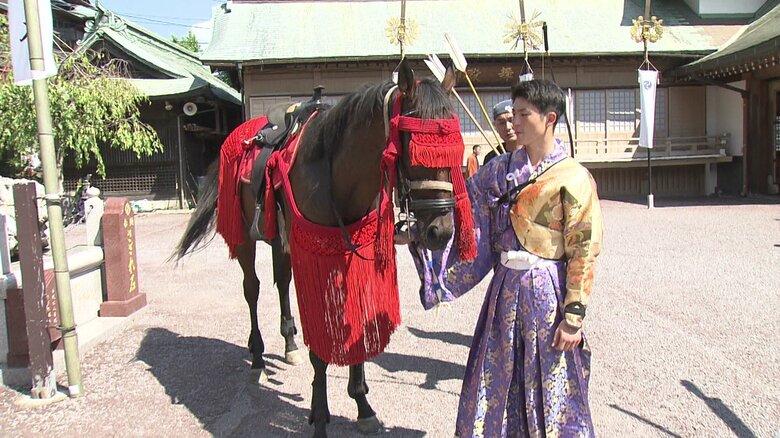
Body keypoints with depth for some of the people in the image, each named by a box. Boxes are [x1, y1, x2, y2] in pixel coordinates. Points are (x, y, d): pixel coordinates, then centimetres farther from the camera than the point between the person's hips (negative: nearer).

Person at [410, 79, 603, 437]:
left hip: (547, 292, -5)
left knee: (552, 392, 8)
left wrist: (573, 316, -14)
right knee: (495, 387, 15)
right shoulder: (500, 169, 6)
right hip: (504, 290, 5)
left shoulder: (573, 178, -9)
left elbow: (584, 252, -11)